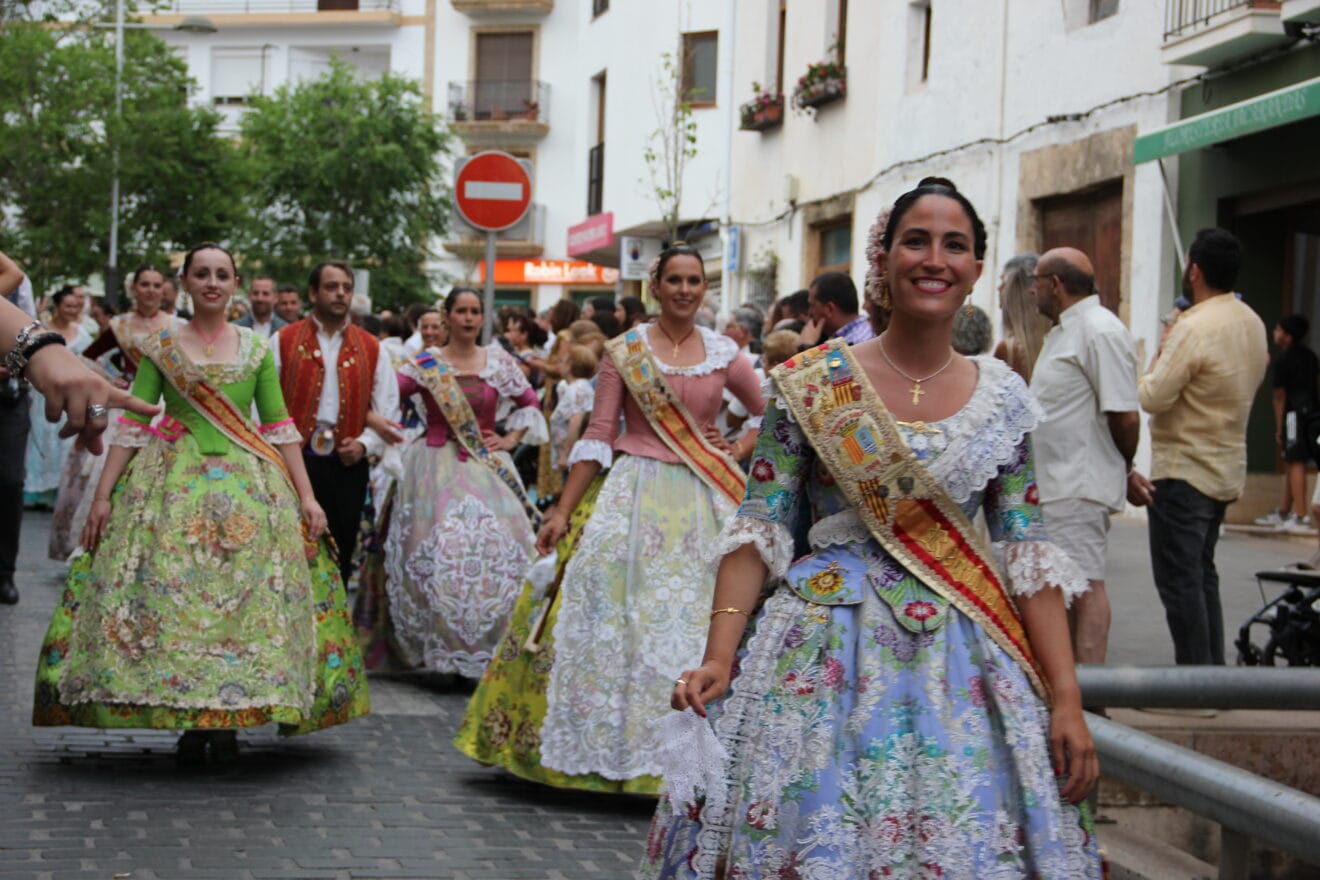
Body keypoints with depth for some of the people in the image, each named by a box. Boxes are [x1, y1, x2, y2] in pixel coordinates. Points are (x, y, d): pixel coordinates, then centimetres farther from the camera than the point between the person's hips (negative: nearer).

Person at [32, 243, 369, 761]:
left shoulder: (256, 350, 9)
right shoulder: (160, 348, 6)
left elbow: (280, 429, 8)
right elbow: (131, 426, 2)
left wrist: (306, 496, 1)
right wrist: (103, 495, -5)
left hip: (247, 485, 1)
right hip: (173, 484, -1)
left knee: (243, 596, -5)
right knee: (170, 593, -7)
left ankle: (227, 719, 5)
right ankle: (188, 722, 4)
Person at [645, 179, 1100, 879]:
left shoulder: (1002, 398, 4)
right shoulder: (812, 384, -2)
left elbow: (1027, 556, 3)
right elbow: (760, 530, -3)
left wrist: (1067, 701, -3)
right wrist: (718, 657, -15)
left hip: (963, 663, 2)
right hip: (824, 649, -2)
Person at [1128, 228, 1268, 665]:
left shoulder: (1194, 328, -21)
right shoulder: (1253, 323, 8)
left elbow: (1153, 398, -23)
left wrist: (1156, 362, -4)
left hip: (1183, 471, -9)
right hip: (1228, 468, 9)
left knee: (1179, 580, -3)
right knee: (1202, 573, 19)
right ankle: (1213, 670, 22)